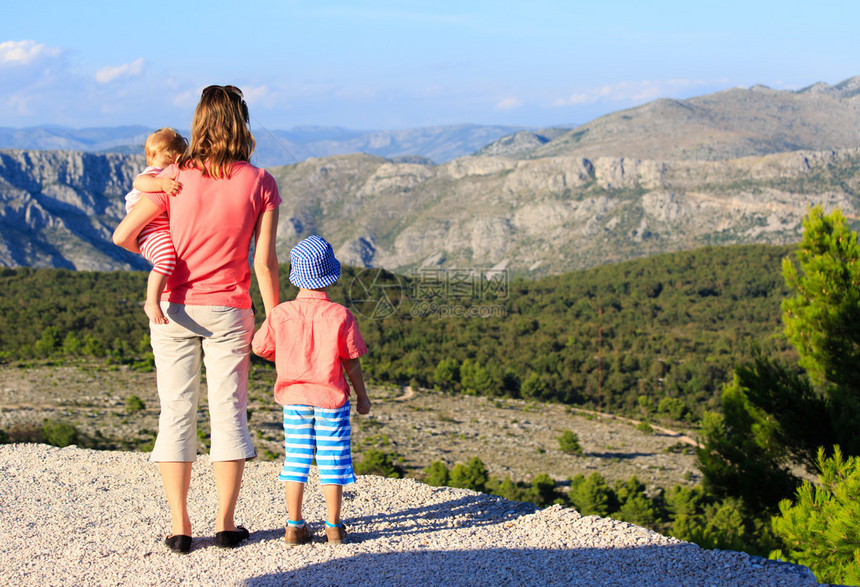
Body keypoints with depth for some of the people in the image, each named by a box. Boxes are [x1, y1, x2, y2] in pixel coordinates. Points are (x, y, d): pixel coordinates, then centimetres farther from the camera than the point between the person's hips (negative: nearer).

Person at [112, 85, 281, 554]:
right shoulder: (260, 184, -6)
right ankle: (225, 524, 9)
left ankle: (179, 527, 5)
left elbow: (122, 235, -4)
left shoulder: (175, 178, -5)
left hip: (174, 308, 0)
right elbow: (264, 260, -7)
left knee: (175, 414, 5)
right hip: (228, 311, 0)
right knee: (228, 414, 8)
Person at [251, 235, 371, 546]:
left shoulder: (280, 314, -8)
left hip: (294, 397, 2)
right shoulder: (340, 316, -13)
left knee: (295, 459, 10)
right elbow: (352, 362, -7)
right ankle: (333, 526, 10)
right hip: (331, 397, -2)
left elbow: (259, 348, 5)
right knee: (332, 460, 6)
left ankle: (295, 525, 11)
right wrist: (362, 395, 5)